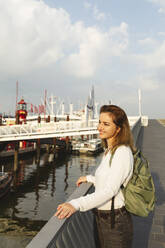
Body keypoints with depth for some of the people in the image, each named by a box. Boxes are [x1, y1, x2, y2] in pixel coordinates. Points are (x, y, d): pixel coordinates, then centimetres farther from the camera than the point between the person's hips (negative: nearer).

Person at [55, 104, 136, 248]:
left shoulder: (123, 152, -22)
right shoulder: (109, 150, 8)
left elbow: (110, 190, -30)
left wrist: (76, 204, -39)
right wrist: (89, 178, 23)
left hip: (116, 223, -8)